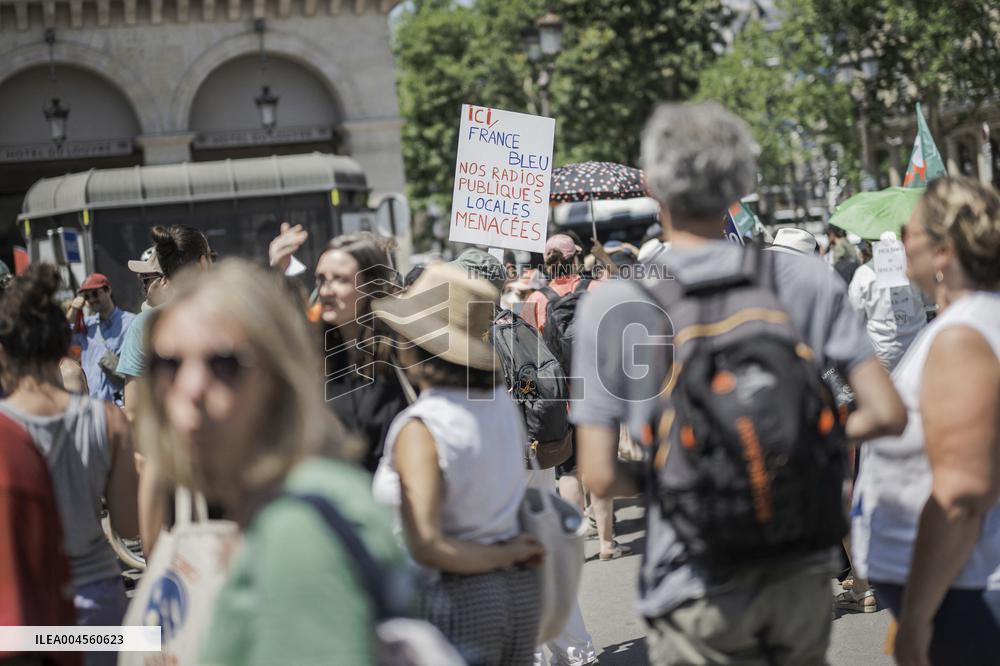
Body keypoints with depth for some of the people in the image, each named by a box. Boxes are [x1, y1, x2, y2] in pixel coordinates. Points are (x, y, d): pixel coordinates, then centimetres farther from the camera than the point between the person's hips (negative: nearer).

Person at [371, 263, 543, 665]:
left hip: (455, 599, -7)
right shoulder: (501, 402, 2)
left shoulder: (420, 428, -18)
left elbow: (426, 547, -23)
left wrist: (505, 553, -11)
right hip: (520, 589, 7)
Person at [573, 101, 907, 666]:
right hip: (802, 571, 3)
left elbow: (602, 478, -12)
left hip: (699, 589, -3)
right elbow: (888, 414, -5)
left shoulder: (614, 304, -10)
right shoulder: (807, 279, -4)